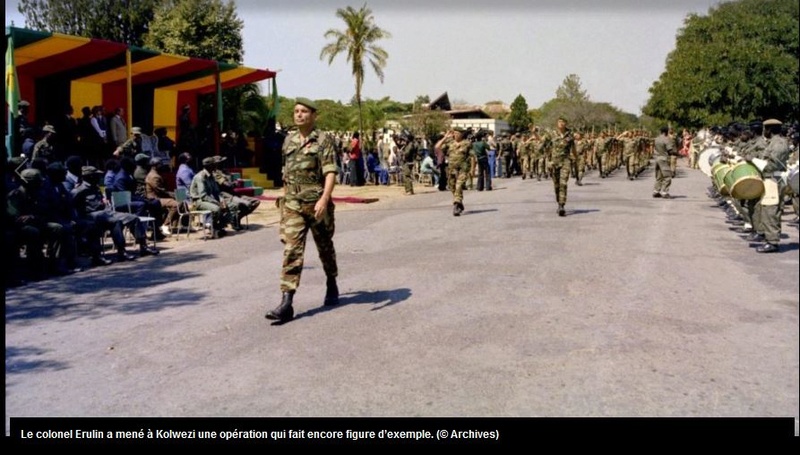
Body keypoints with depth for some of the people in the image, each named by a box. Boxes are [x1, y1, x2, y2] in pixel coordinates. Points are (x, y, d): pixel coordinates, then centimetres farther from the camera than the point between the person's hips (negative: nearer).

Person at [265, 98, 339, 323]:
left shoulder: (323, 140, -5)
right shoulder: (288, 140, 12)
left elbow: (330, 172, -15)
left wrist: (324, 199, -28)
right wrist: (284, 198, 21)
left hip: (317, 203, -3)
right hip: (292, 204, 3)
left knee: (325, 247, 14)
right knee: (291, 250, -7)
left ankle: (332, 286, 38)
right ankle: (286, 303, -12)